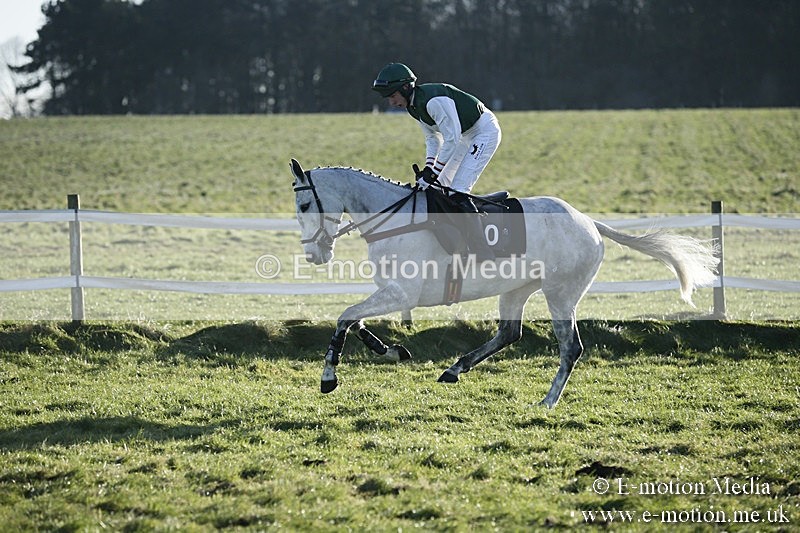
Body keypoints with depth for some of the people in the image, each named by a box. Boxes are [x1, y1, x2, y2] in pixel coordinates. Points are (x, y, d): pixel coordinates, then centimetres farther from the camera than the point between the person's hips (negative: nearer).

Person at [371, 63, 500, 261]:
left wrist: (434, 173, -25)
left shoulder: (433, 101, -29)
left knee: (458, 191, -19)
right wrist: (428, 169, -5)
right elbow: (433, 138, 10)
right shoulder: (414, 105, 2)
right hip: (467, 136, 11)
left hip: (486, 131, -11)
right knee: (441, 186, 11)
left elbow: (451, 139, -27)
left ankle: (486, 259, -23)